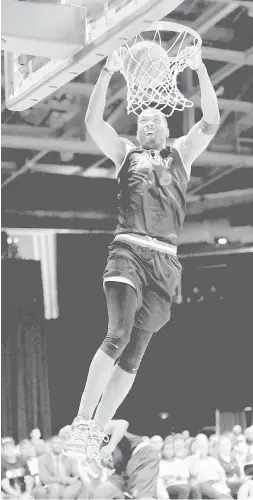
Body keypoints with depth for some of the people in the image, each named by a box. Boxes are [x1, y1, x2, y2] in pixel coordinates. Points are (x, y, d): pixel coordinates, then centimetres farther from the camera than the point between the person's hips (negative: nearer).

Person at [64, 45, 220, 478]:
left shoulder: (181, 154, 21)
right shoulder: (126, 154, 17)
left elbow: (211, 123, 6)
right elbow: (93, 122, 2)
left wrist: (200, 71, 2)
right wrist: (107, 73, -3)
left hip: (166, 262, 3)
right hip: (129, 250, -2)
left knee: (134, 354, -2)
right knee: (118, 335, -23)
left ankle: (96, 439, 2)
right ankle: (82, 426, -23)